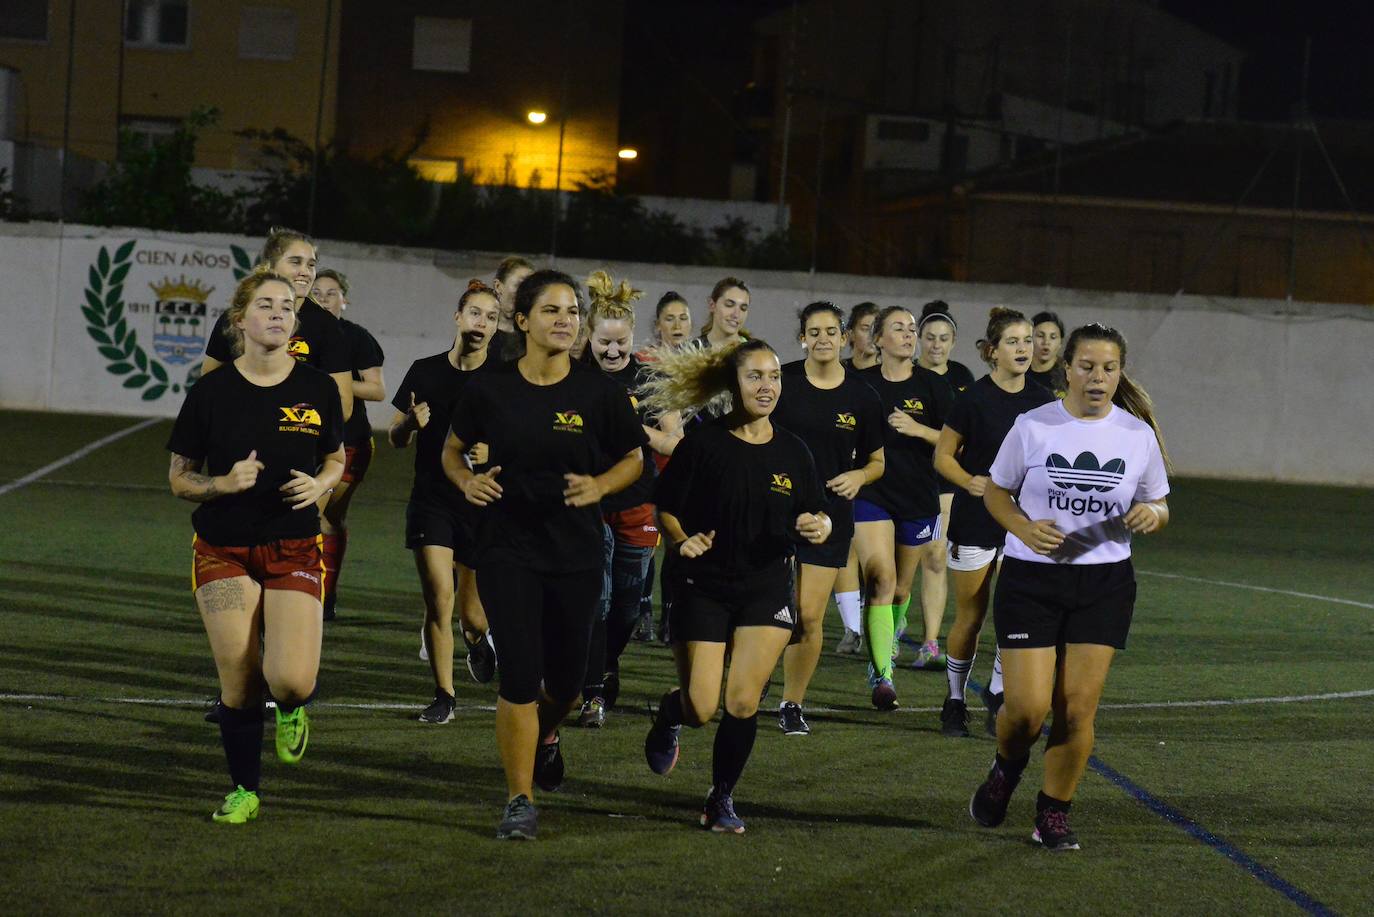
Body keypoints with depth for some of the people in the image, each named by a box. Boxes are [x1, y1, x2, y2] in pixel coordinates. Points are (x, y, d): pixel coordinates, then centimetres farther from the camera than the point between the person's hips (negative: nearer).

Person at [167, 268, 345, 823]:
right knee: (238, 686, -2)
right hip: (223, 551, 0)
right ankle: (244, 789, 22)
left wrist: (320, 485, -7)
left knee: (291, 679, -17)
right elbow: (180, 478, 3)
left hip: (294, 551, 0)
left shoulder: (317, 390, 0)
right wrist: (224, 483, -16)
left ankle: (292, 711, 20)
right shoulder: (212, 391, -4)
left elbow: (335, 461, 15)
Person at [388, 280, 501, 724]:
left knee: (473, 617, 5)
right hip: (431, 501, 0)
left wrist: (493, 452, -17)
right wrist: (410, 423, -13)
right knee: (438, 598, -13)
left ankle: (476, 639, 43)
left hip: (484, 505, 0)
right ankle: (443, 697, -2)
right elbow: (395, 438, 10)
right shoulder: (425, 371, 3)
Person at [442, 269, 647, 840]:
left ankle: (546, 734, 46)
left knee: (566, 678, 10)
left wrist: (599, 486, -10)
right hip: (507, 549, -1)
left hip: (575, 552, 2)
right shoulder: (490, 390, -3)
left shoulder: (599, 392, -3)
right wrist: (467, 482, -7)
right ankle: (520, 801, -1)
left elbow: (634, 459, 9)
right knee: (519, 676, -11)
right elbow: (453, 449, 13)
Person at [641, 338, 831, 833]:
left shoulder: (792, 451, 2)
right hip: (704, 588, -2)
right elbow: (665, 508, -3)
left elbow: (815, 514, 10)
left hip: (767, 591, 2)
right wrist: (682, 541, -22)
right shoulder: (703, 442, -8)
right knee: (701, 709, -3)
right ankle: (670, 713, 35)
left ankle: (721, 800, 13)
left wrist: (818, 527, -13)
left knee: (743, 704, -7)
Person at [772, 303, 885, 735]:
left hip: (829, 516, 1)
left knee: (810, 616, -1)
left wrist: (859, 476, -8)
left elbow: (877, 461, 13)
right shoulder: (781, 382, -2)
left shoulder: (862, 398, 2)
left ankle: (793, 704, 13)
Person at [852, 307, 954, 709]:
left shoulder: (931, 385, 0)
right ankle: (882, 675, -20)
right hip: (872, 495, -2)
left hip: (918, 498, 2)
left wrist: (919, 430, -16)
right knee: (881, 578, -17)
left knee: (901, 588, 13)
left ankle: (887, 643, 43)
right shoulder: (862, 384, 1)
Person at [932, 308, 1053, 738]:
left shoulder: (1041, 401, 4)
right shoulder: (974, 399, -8)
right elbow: (943, 456, -3)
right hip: (975, 520, -3)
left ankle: (997, 691, 9)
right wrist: (968, 481, -21)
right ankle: (955, 700, 22)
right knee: (970, 617, 4)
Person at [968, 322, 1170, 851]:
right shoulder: (1033, 426, -5)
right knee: (1027, 707, -8)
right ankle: (1007, 768, 26)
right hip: (1031, 577, -2)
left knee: (1078, 710, -1)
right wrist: (1025, 529, -15)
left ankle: (1054, 816, 15)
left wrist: (1150, 515, -14)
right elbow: (996, 492, 5)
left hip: (1105, 584, 2)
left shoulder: (1138, 434, 0)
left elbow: (1158, 506, 10)